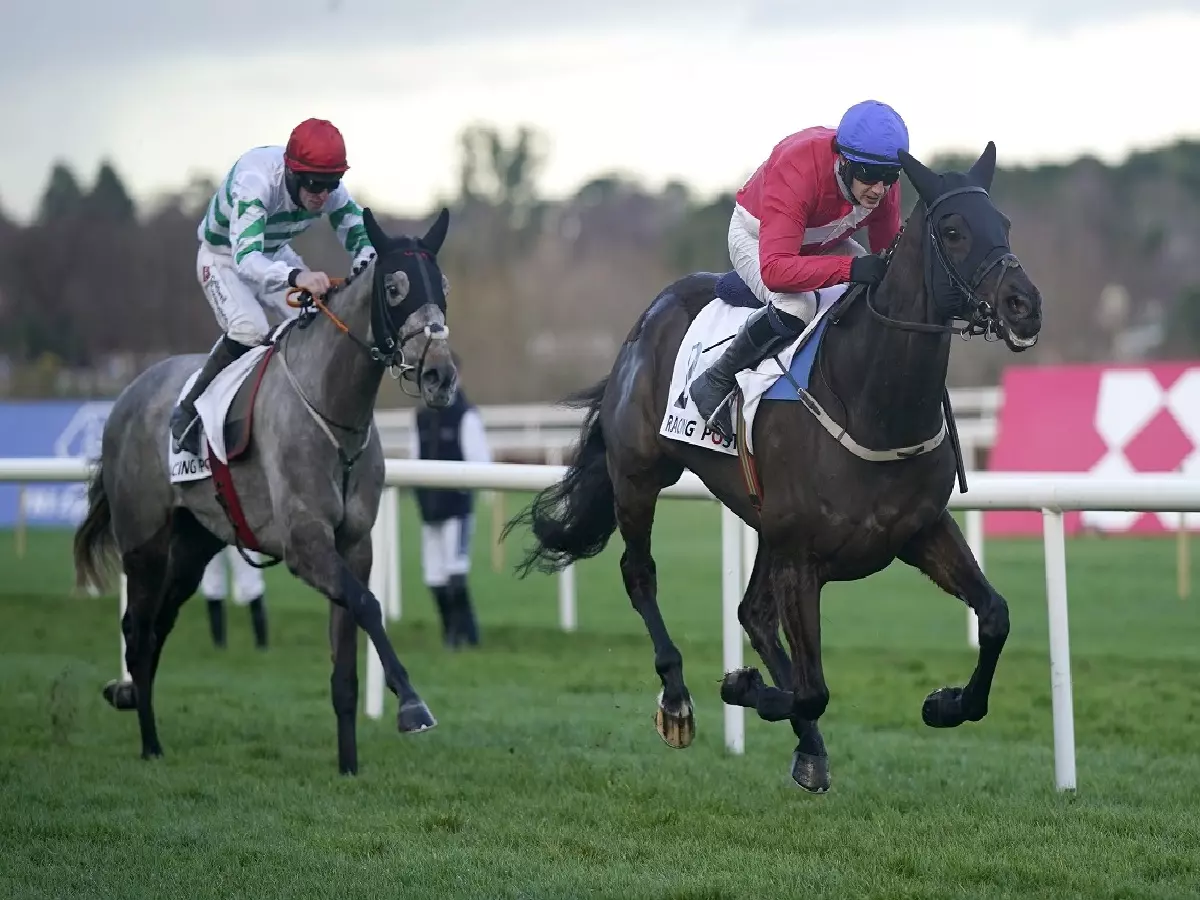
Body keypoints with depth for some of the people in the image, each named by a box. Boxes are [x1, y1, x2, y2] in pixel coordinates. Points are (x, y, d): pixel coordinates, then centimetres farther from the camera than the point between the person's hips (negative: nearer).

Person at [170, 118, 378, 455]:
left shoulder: (331, 190, -23)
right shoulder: (254, 183, -41)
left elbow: (362, 237, -12)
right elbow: (245, 258, -51)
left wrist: (367, 266, -38)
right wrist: (296, 276, -71)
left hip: (275, 255, 6)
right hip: (224, 258, -6)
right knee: (249, 331, -29)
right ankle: (187, 414, -13)